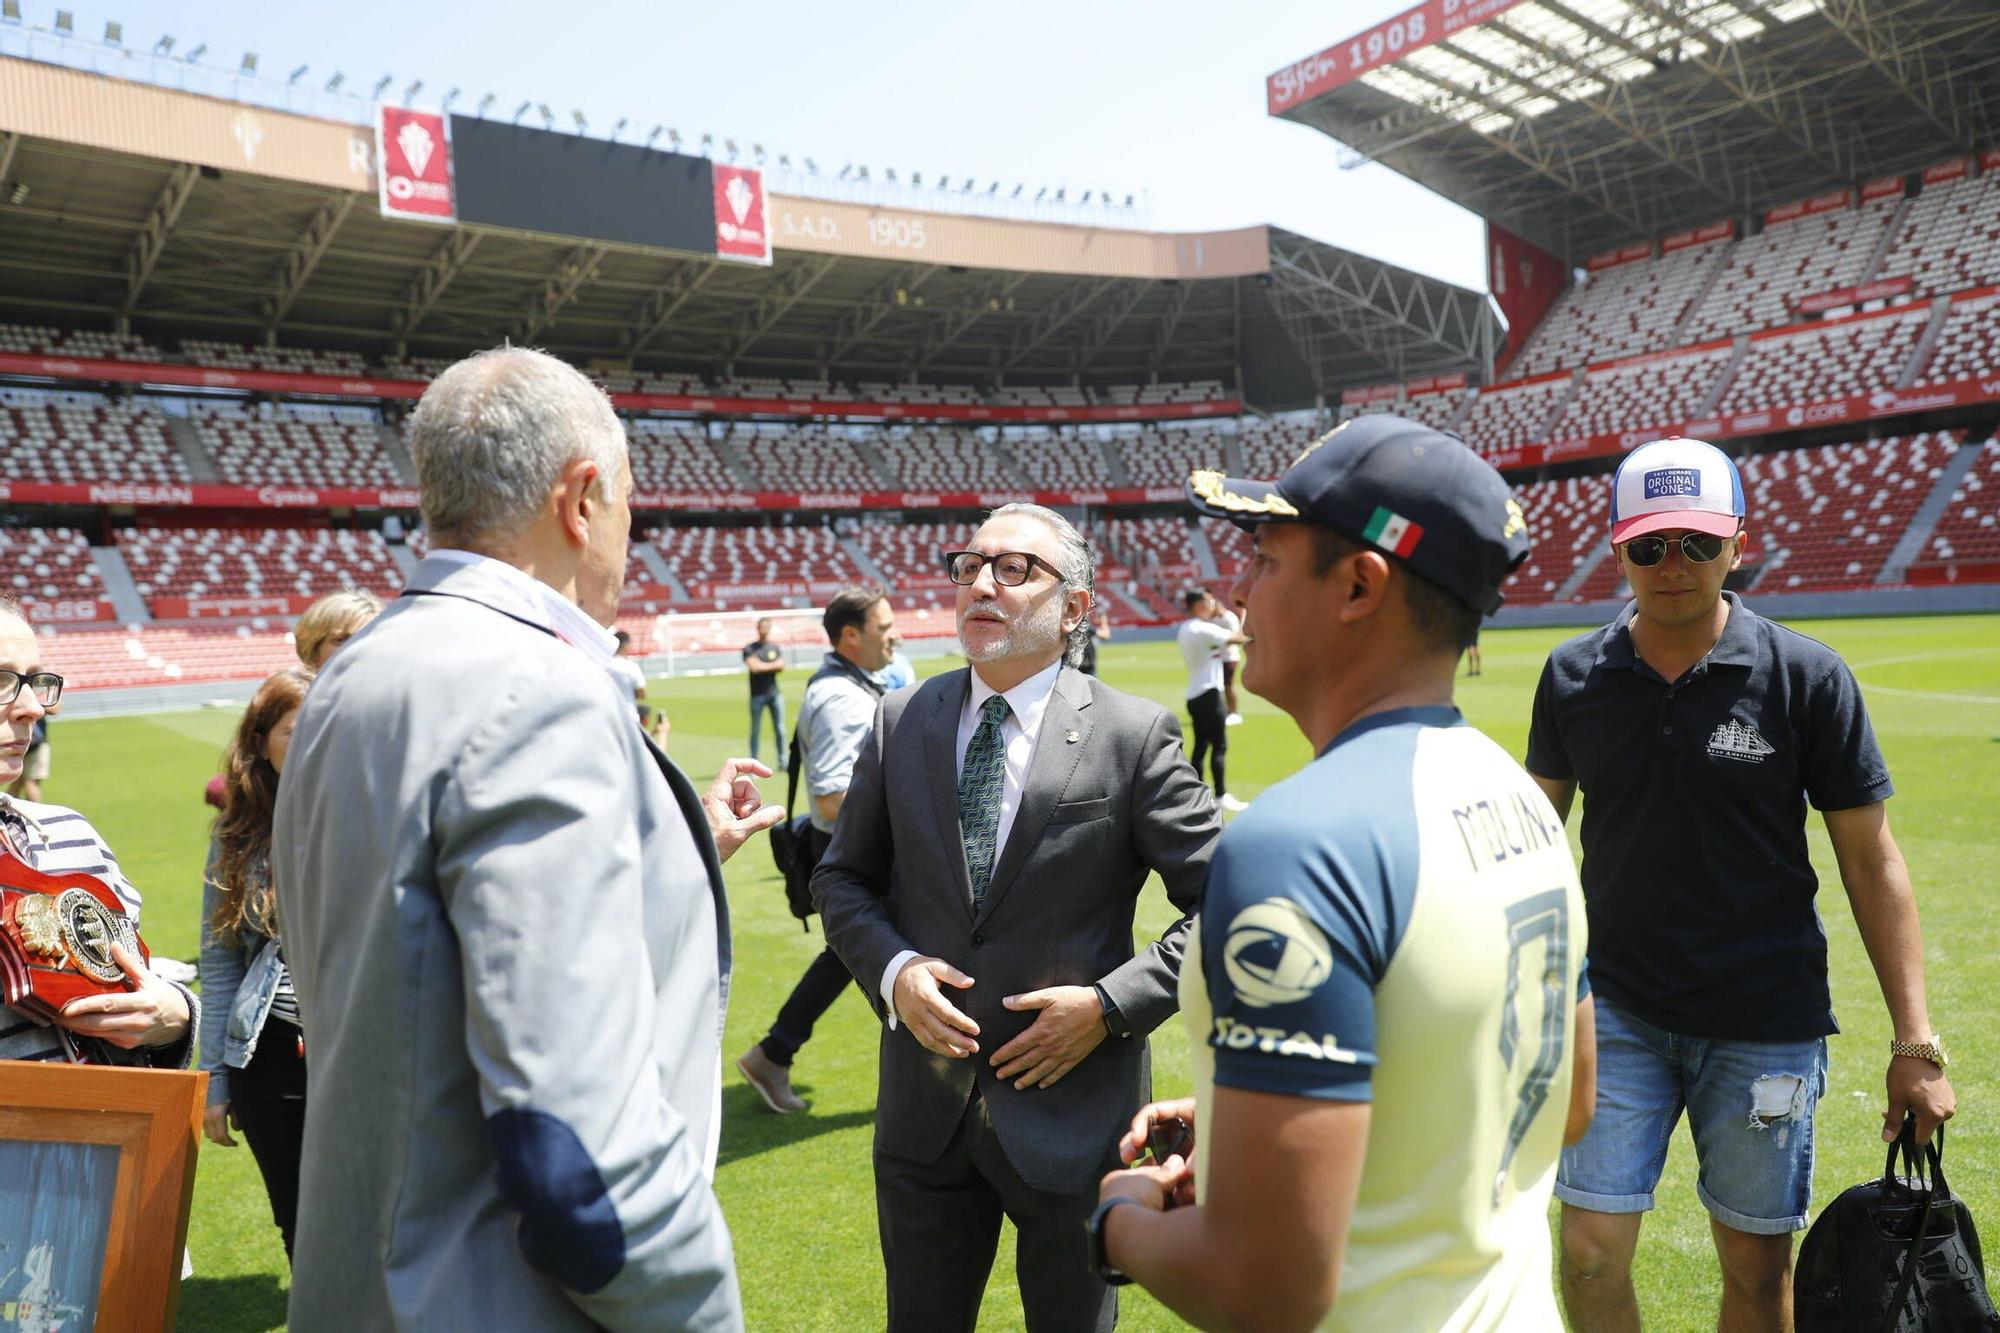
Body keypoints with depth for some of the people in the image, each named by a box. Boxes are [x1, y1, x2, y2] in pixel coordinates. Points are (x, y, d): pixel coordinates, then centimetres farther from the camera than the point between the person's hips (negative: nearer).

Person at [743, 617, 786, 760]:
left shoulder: (776, 648, 12)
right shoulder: (749, 649, 3)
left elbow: (781, 666, -2)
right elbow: (753, 667, -12)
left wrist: (761, 665, -9)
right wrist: (772, 665, -3)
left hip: (775, 694, 3)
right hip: (757, 695, -2)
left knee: (780, 729, 2)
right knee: (756, 730, 2)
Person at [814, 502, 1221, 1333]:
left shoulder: (1134, 736, -11)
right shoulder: (902, 722, 0)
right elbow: (843, 877, 8)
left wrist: (1113, 1003, -16)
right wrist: (893, 968, -10)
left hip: (1071, 1106, -3)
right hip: (923, 1106, 3)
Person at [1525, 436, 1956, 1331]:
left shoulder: (1809, 678, -8)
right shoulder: (1574, 676, -2)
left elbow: (1870, 861, -4)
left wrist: (1915, 1042, -5)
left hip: (1767, 1022, -1)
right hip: (1616, 1011, 1)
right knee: (1592, 1255, 0)